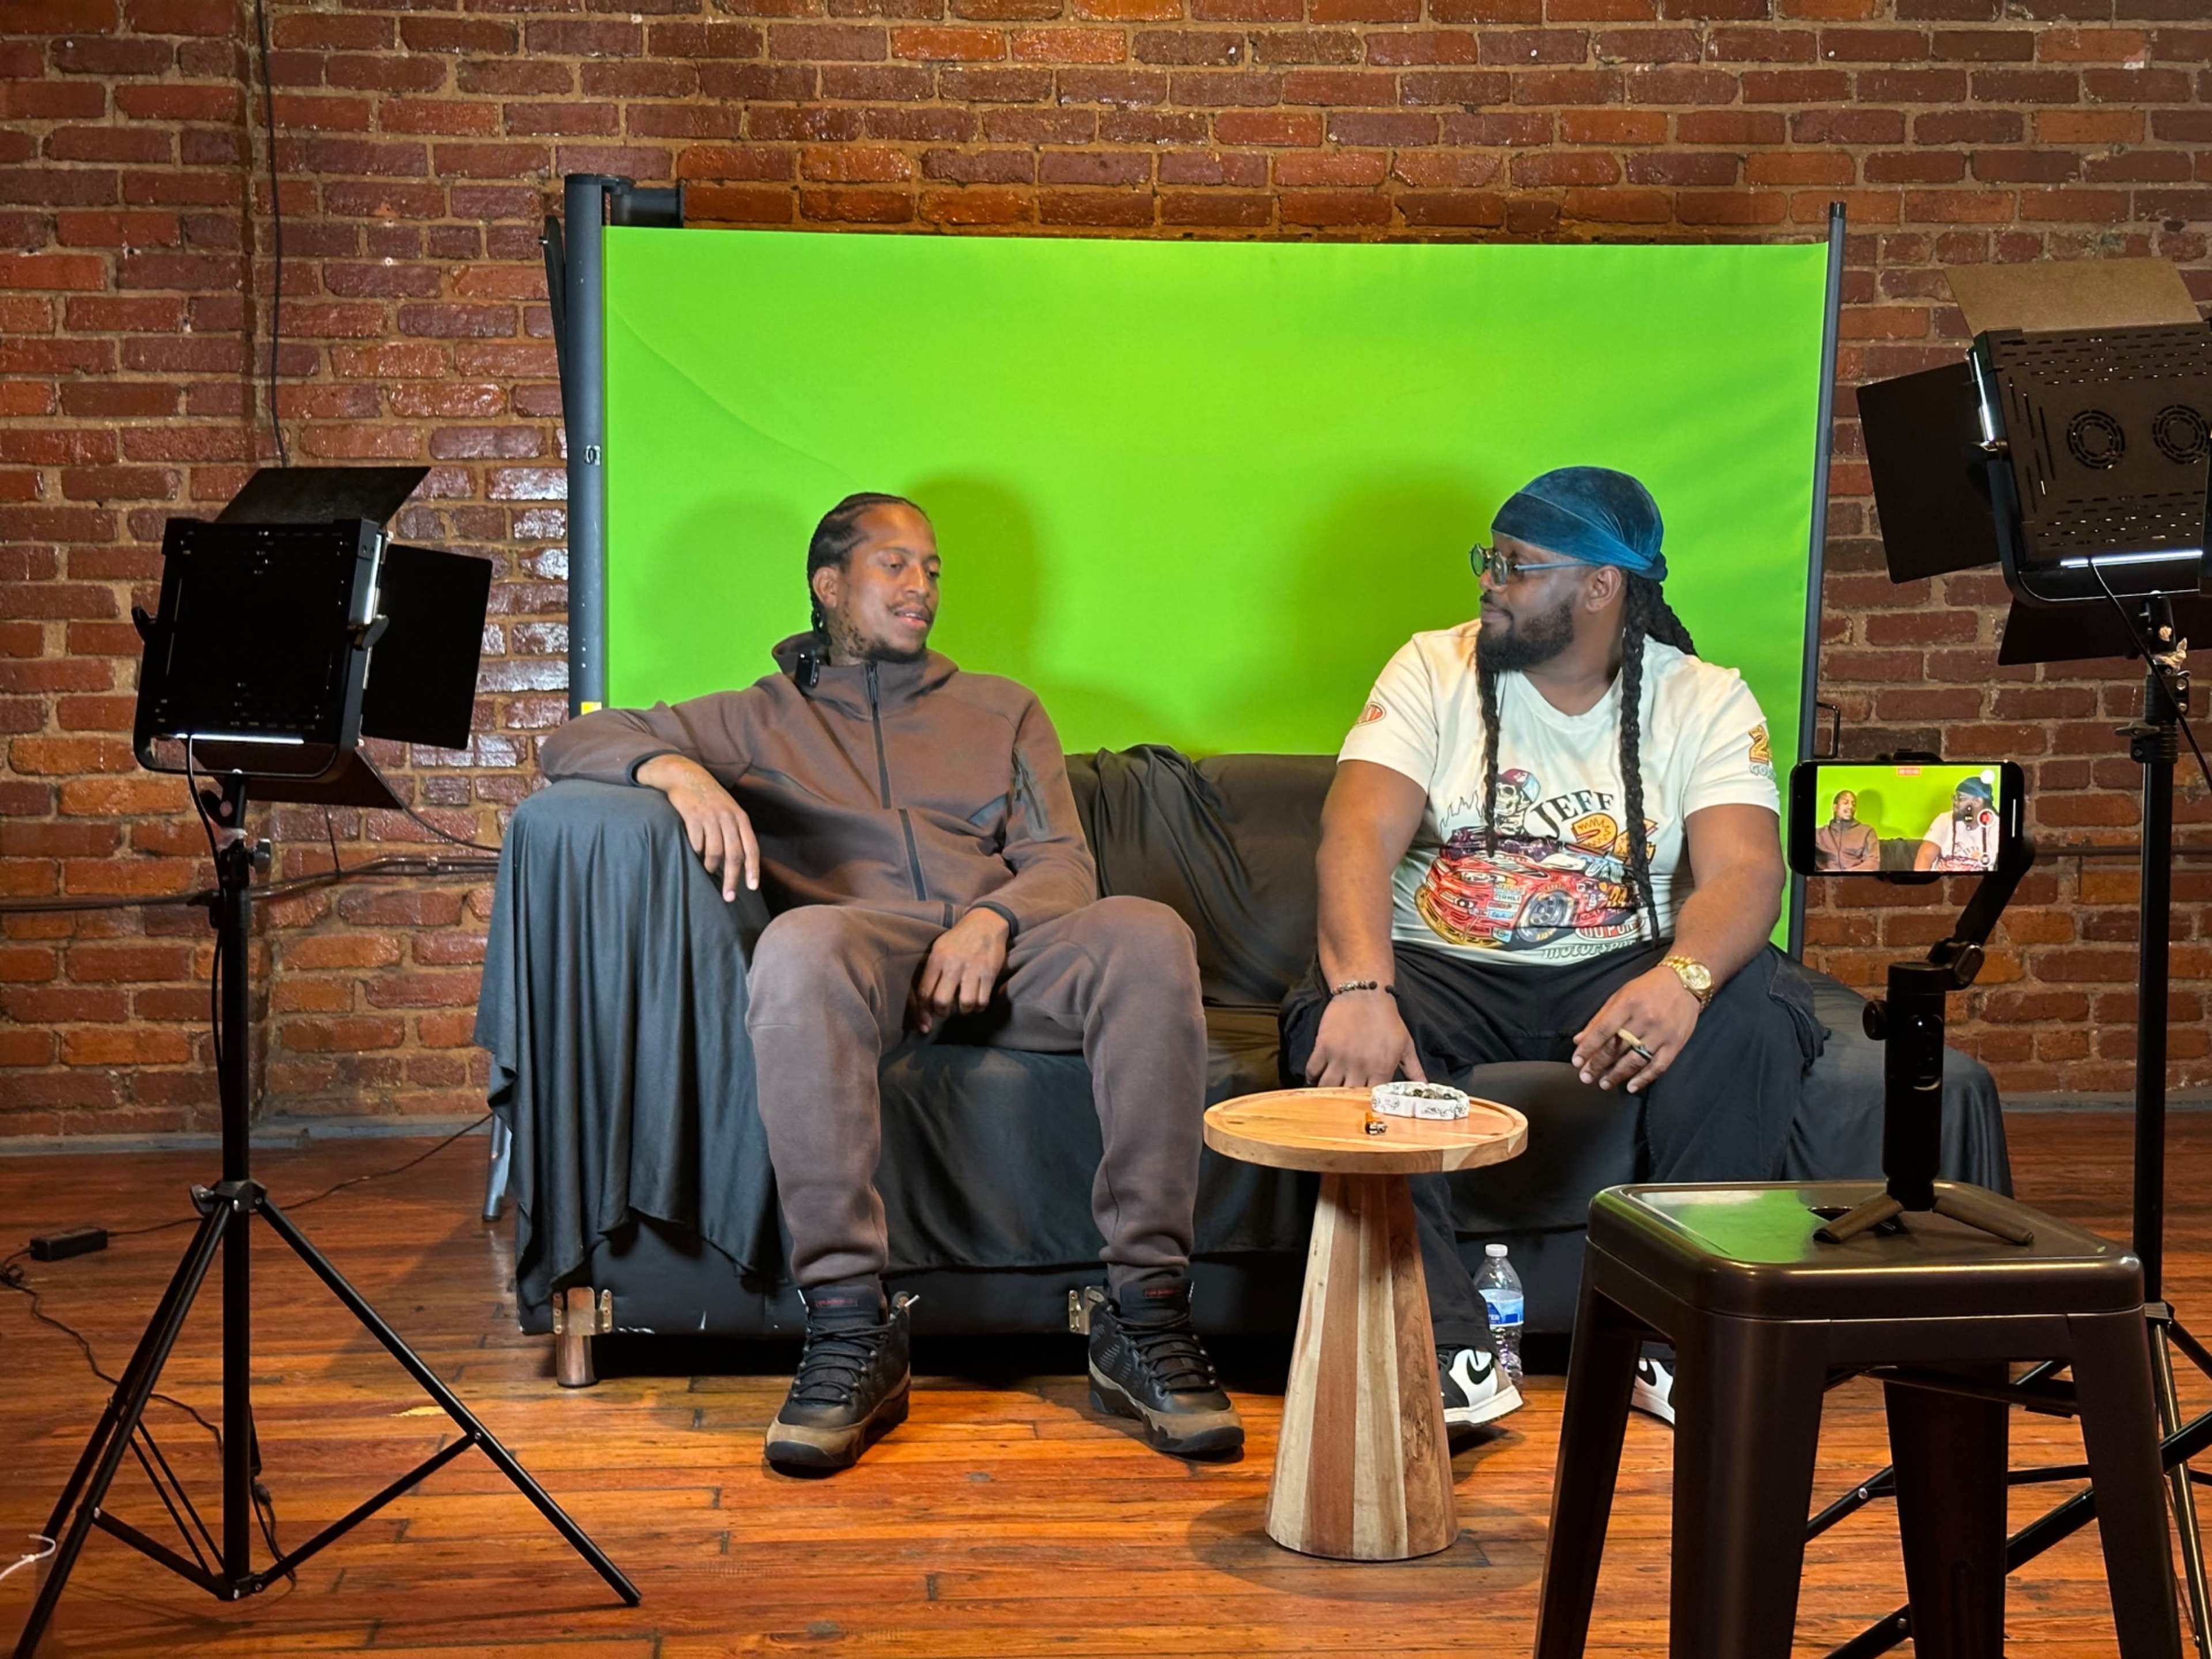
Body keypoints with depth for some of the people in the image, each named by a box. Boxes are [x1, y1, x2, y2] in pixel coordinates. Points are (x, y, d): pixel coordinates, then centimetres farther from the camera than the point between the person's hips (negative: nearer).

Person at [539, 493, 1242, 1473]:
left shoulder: (1004, 711, 30)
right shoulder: (758, 720, 25)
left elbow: (1063, 864, 16)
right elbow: (575, 741, 16)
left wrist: (993, 918, -9)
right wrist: (673, 768, -8)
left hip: (1001, 951, 2)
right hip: (867, 946, -2)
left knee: (1146, 934, -31)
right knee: (801, 943, -40)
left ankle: (1144, 1310, -32)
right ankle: (849, 1327, -40)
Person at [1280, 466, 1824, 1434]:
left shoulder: (1705, 701, 1)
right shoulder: (1434, 670, 1)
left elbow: (1745, 869, -15)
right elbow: (1358, 838, -14)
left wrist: (1682, 978, -40)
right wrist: (1363, 989, -35)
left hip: (1617, 975, 0)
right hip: (1445, 969, 0)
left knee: (1756, 1010, -30)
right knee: (1330, 1026, -31)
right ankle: (1450, 1353, -28)